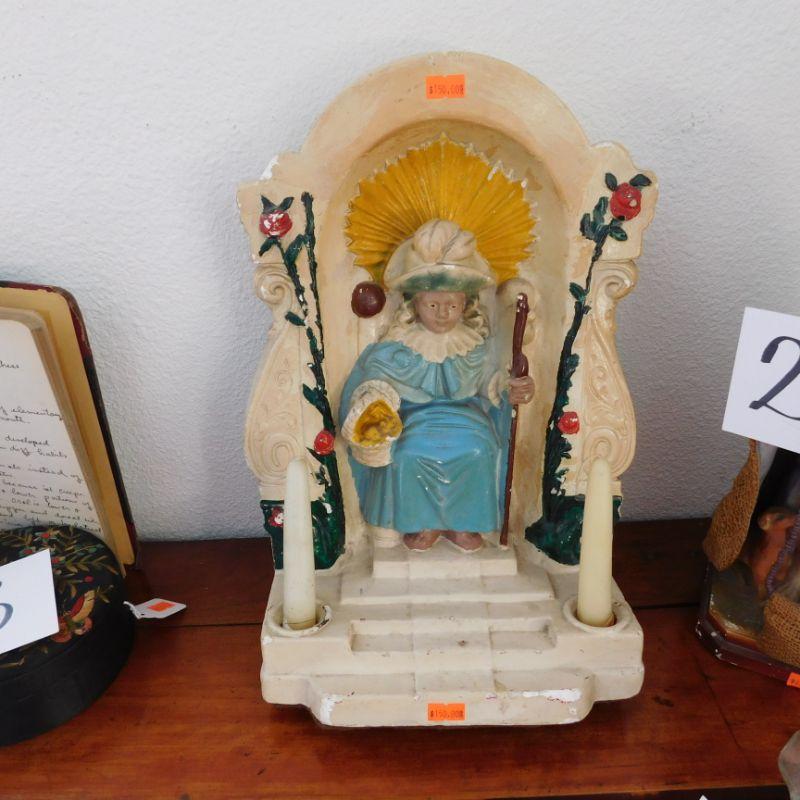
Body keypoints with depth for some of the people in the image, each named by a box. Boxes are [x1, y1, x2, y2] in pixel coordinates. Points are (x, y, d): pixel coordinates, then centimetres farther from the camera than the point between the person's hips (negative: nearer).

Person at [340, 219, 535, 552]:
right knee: (408, 453, -33)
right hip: (412, 416, -1)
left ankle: (461, 521, -4)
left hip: (464, 414, 2)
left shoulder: (477, 344, -1)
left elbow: (490, 380, 12)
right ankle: (420, 521, -5)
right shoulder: (398, 346, -9)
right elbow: (376, 378, -4)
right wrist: (376, 407, -23)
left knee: (478, 450, -30)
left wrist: (510, 390, -8)